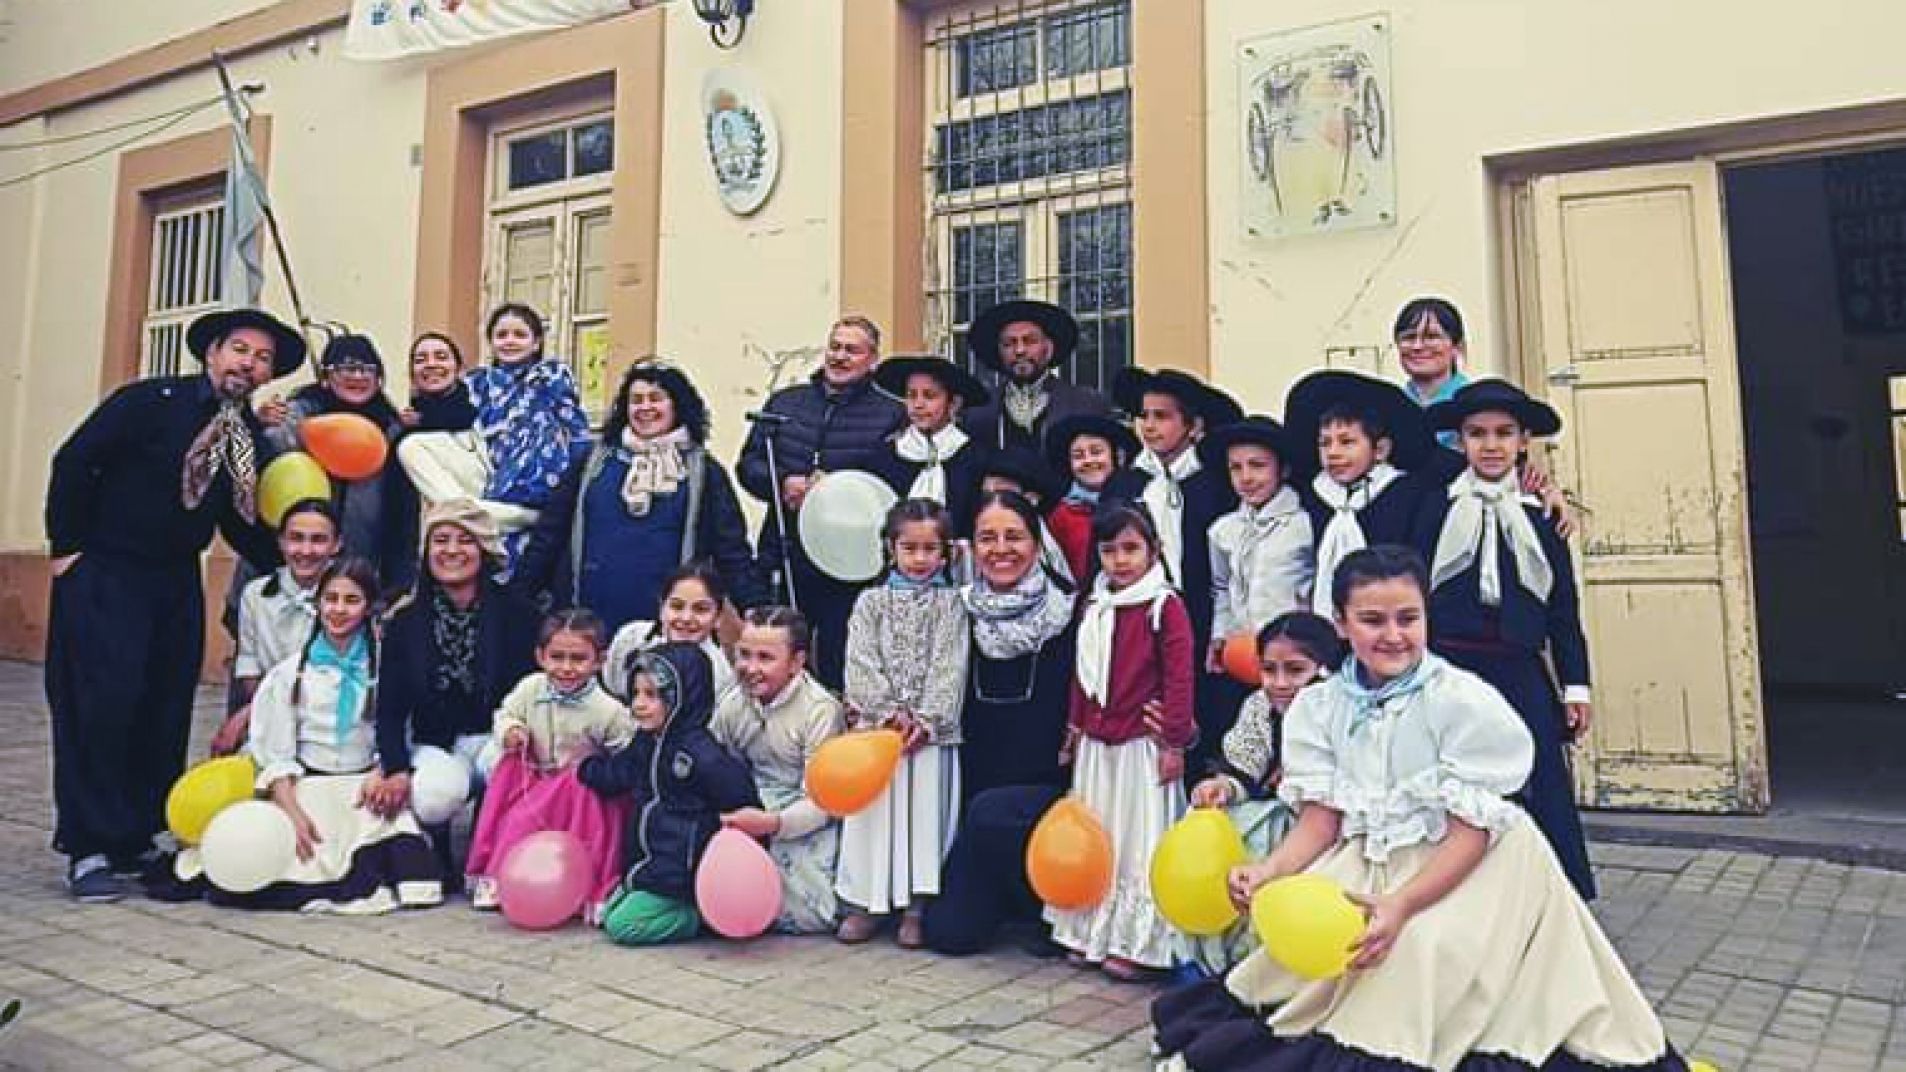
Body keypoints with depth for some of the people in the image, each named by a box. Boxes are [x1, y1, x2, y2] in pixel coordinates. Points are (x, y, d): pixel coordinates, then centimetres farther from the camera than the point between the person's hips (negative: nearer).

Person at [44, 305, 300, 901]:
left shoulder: (251, 436, 6)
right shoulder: (150, 401, -9)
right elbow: (74, 461, -9)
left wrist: (286, 569, 1)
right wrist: (67, 546, -11)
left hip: (178, 582, 6)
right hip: (103, 575, -6)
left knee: (167, 711, 5)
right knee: (103, 702, -8)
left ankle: (135, 839, 16)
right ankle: (89, 850, 0)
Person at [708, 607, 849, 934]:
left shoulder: (820, 709, -17)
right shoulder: (734, 704, 1)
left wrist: (773, 823, -35)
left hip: (806, 824, -5)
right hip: (754, 813, 5)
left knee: (805, 916, -20)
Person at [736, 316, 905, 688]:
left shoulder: (891, 415, 0)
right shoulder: (784, 402, 13)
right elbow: (748, 464, 12)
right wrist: (783, 483, -8)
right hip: (780, 562, 4)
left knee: (837, 669, 5)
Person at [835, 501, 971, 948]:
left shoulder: (950, 602, 6)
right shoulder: (871, 601, 8)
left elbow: (949, 667, -3)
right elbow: (862, 664, -1)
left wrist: (926, 720, -13)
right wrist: (889, 712, -12)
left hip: (931, 730, -1)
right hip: (876, 726, 1)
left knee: (925, 811, -2)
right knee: (872, 811, 1)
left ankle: (916, 906, 8)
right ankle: (865, 902, 12)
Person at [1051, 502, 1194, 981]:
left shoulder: (1166, 606, -10)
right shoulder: (1094, 608, 10)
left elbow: (1179, 677, -13)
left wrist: (1174, 743, -14)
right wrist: (1076, 728, 15)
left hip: (1143, 745, -6)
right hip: (1096, 746, 6)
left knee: (1139, 841, 1)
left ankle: (1137, 944, 11)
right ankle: (1092, 935, 25)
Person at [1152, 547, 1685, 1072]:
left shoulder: (1465, 702, -14)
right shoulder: (1316, 707, 0)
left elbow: (1470, 832, -14)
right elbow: (1320, 820, -1)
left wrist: (1402, 904, -26)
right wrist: (1269, 871, -20)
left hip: (1460, 870, -4)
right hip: (1365, 864, 4)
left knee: (1423, 946, -28)